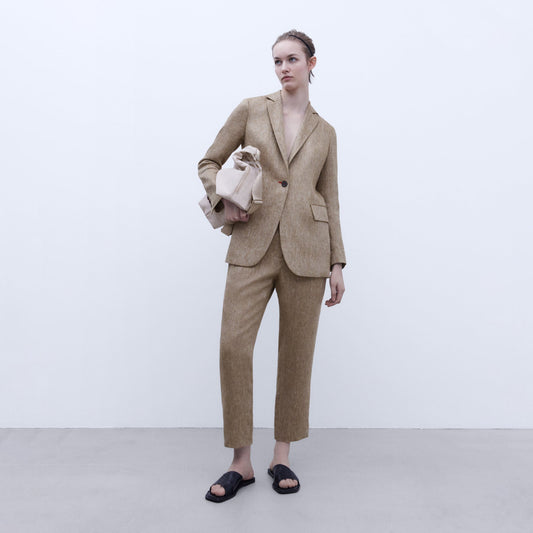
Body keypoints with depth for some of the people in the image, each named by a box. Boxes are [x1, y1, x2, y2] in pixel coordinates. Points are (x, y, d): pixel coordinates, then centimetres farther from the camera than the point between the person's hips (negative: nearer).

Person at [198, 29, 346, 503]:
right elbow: (209, 162, 13)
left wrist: (337, 263, 7)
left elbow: (330, 200, 13)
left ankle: (282, 457, 20)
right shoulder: (251, 110, 9)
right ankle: (241, 463, 7)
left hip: (306, 250, 1)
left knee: (297, 353, 4)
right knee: (233, 345, -9)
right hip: (253, 246, -1)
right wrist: (223, 200, -8)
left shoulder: (325, 132, 13)